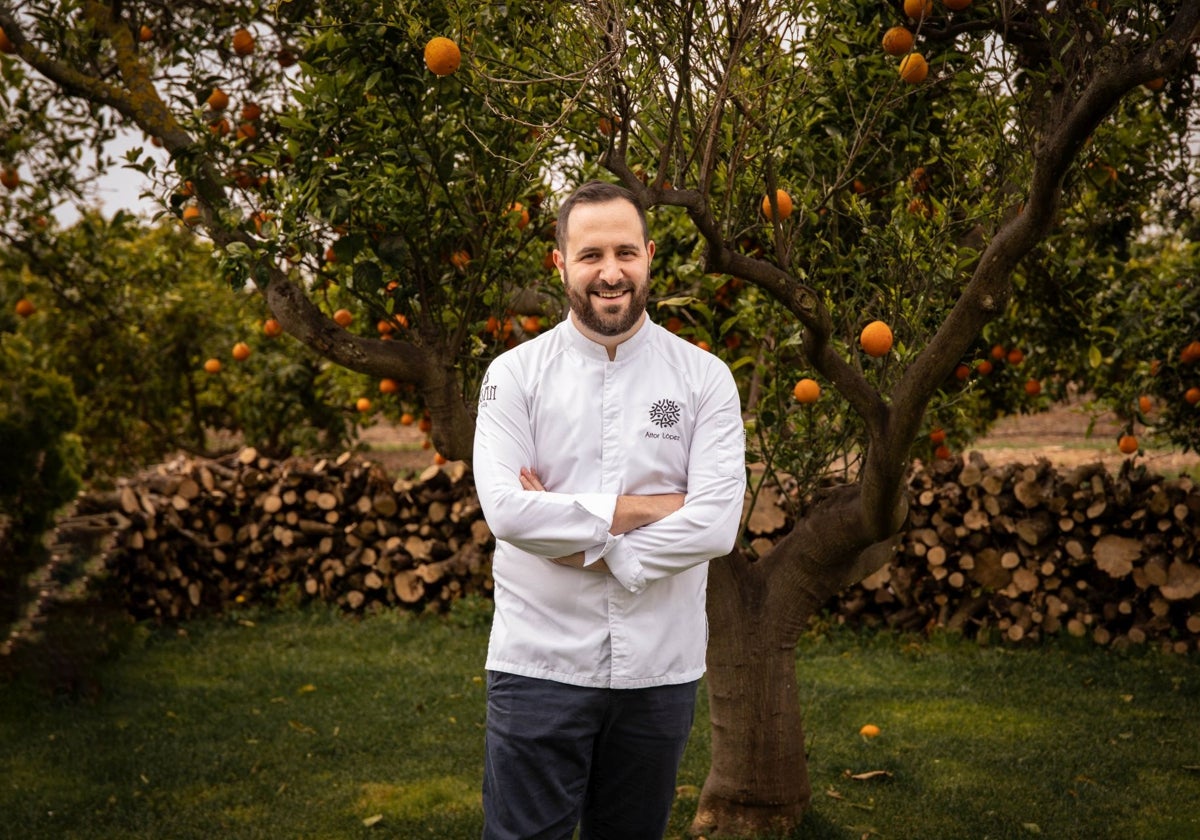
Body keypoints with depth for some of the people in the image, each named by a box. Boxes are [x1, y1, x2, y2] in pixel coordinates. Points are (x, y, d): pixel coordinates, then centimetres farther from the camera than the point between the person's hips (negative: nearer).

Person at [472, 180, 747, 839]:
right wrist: (638, 508, -13)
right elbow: (506, 510, -14)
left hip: (661, 669, 2)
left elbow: (716, 524, -11)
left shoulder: (704, 377, 1)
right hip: (540, 664, -1)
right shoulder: (515, 375, -1)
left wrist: (581, 540, -14)